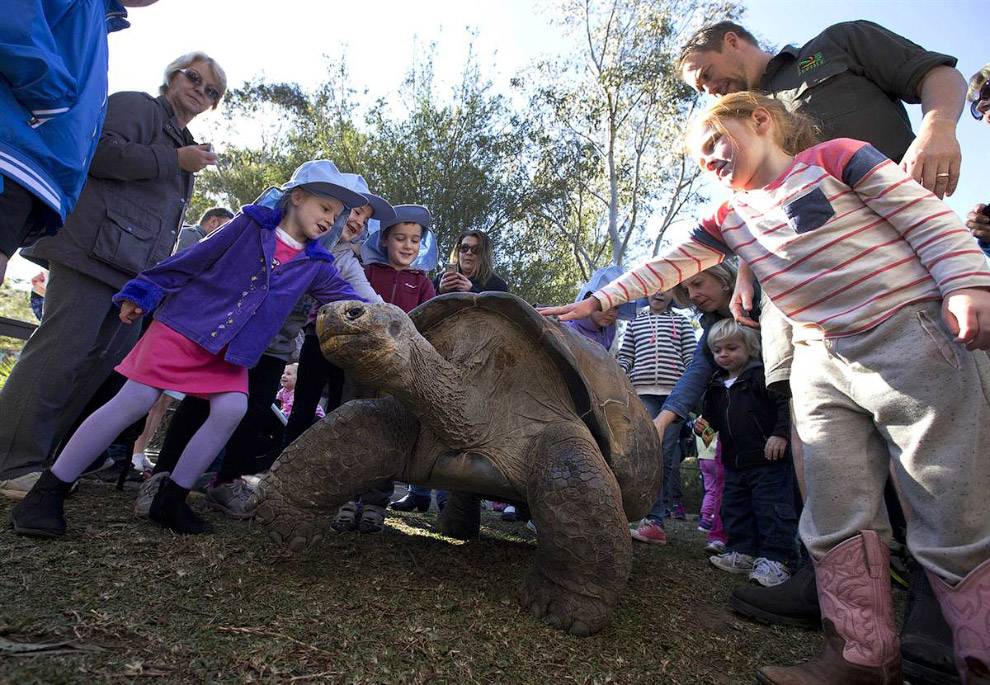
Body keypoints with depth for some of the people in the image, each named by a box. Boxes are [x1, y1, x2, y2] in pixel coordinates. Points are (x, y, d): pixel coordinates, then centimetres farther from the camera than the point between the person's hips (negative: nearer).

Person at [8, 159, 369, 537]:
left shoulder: (316, 265, 5)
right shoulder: (251, 225, -3)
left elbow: (348, 301, 6)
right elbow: (192, 260, -1)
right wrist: (141, 294, 1)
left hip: (231, 351, 4)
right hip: (184, 324, -3)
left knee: (232, 409, -17)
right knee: (136, 400, -10)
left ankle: (170, 501, -1)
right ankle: (46, 492, 3)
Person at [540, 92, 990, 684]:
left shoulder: (836, 158, 1)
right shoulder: (731, 218, 15)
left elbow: (931, 220, -1)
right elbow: (670, 265, 11)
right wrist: (598, 301, 4)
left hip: (912, 340, -5)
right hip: (822, 364, 5)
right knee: (838, 523, 2)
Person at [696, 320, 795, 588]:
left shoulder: (762, 376, -11)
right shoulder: (717, 385, 12)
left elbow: (786, 403, -17)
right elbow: (712, 414, 22)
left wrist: (780, 434, -24)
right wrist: (703, 423, 1)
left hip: (769, 458, -8)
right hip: (734, 461, 8)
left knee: (772, 508, -4)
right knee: (735, 508, 13)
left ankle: (775, 559, 3)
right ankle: (743, 553, 24)